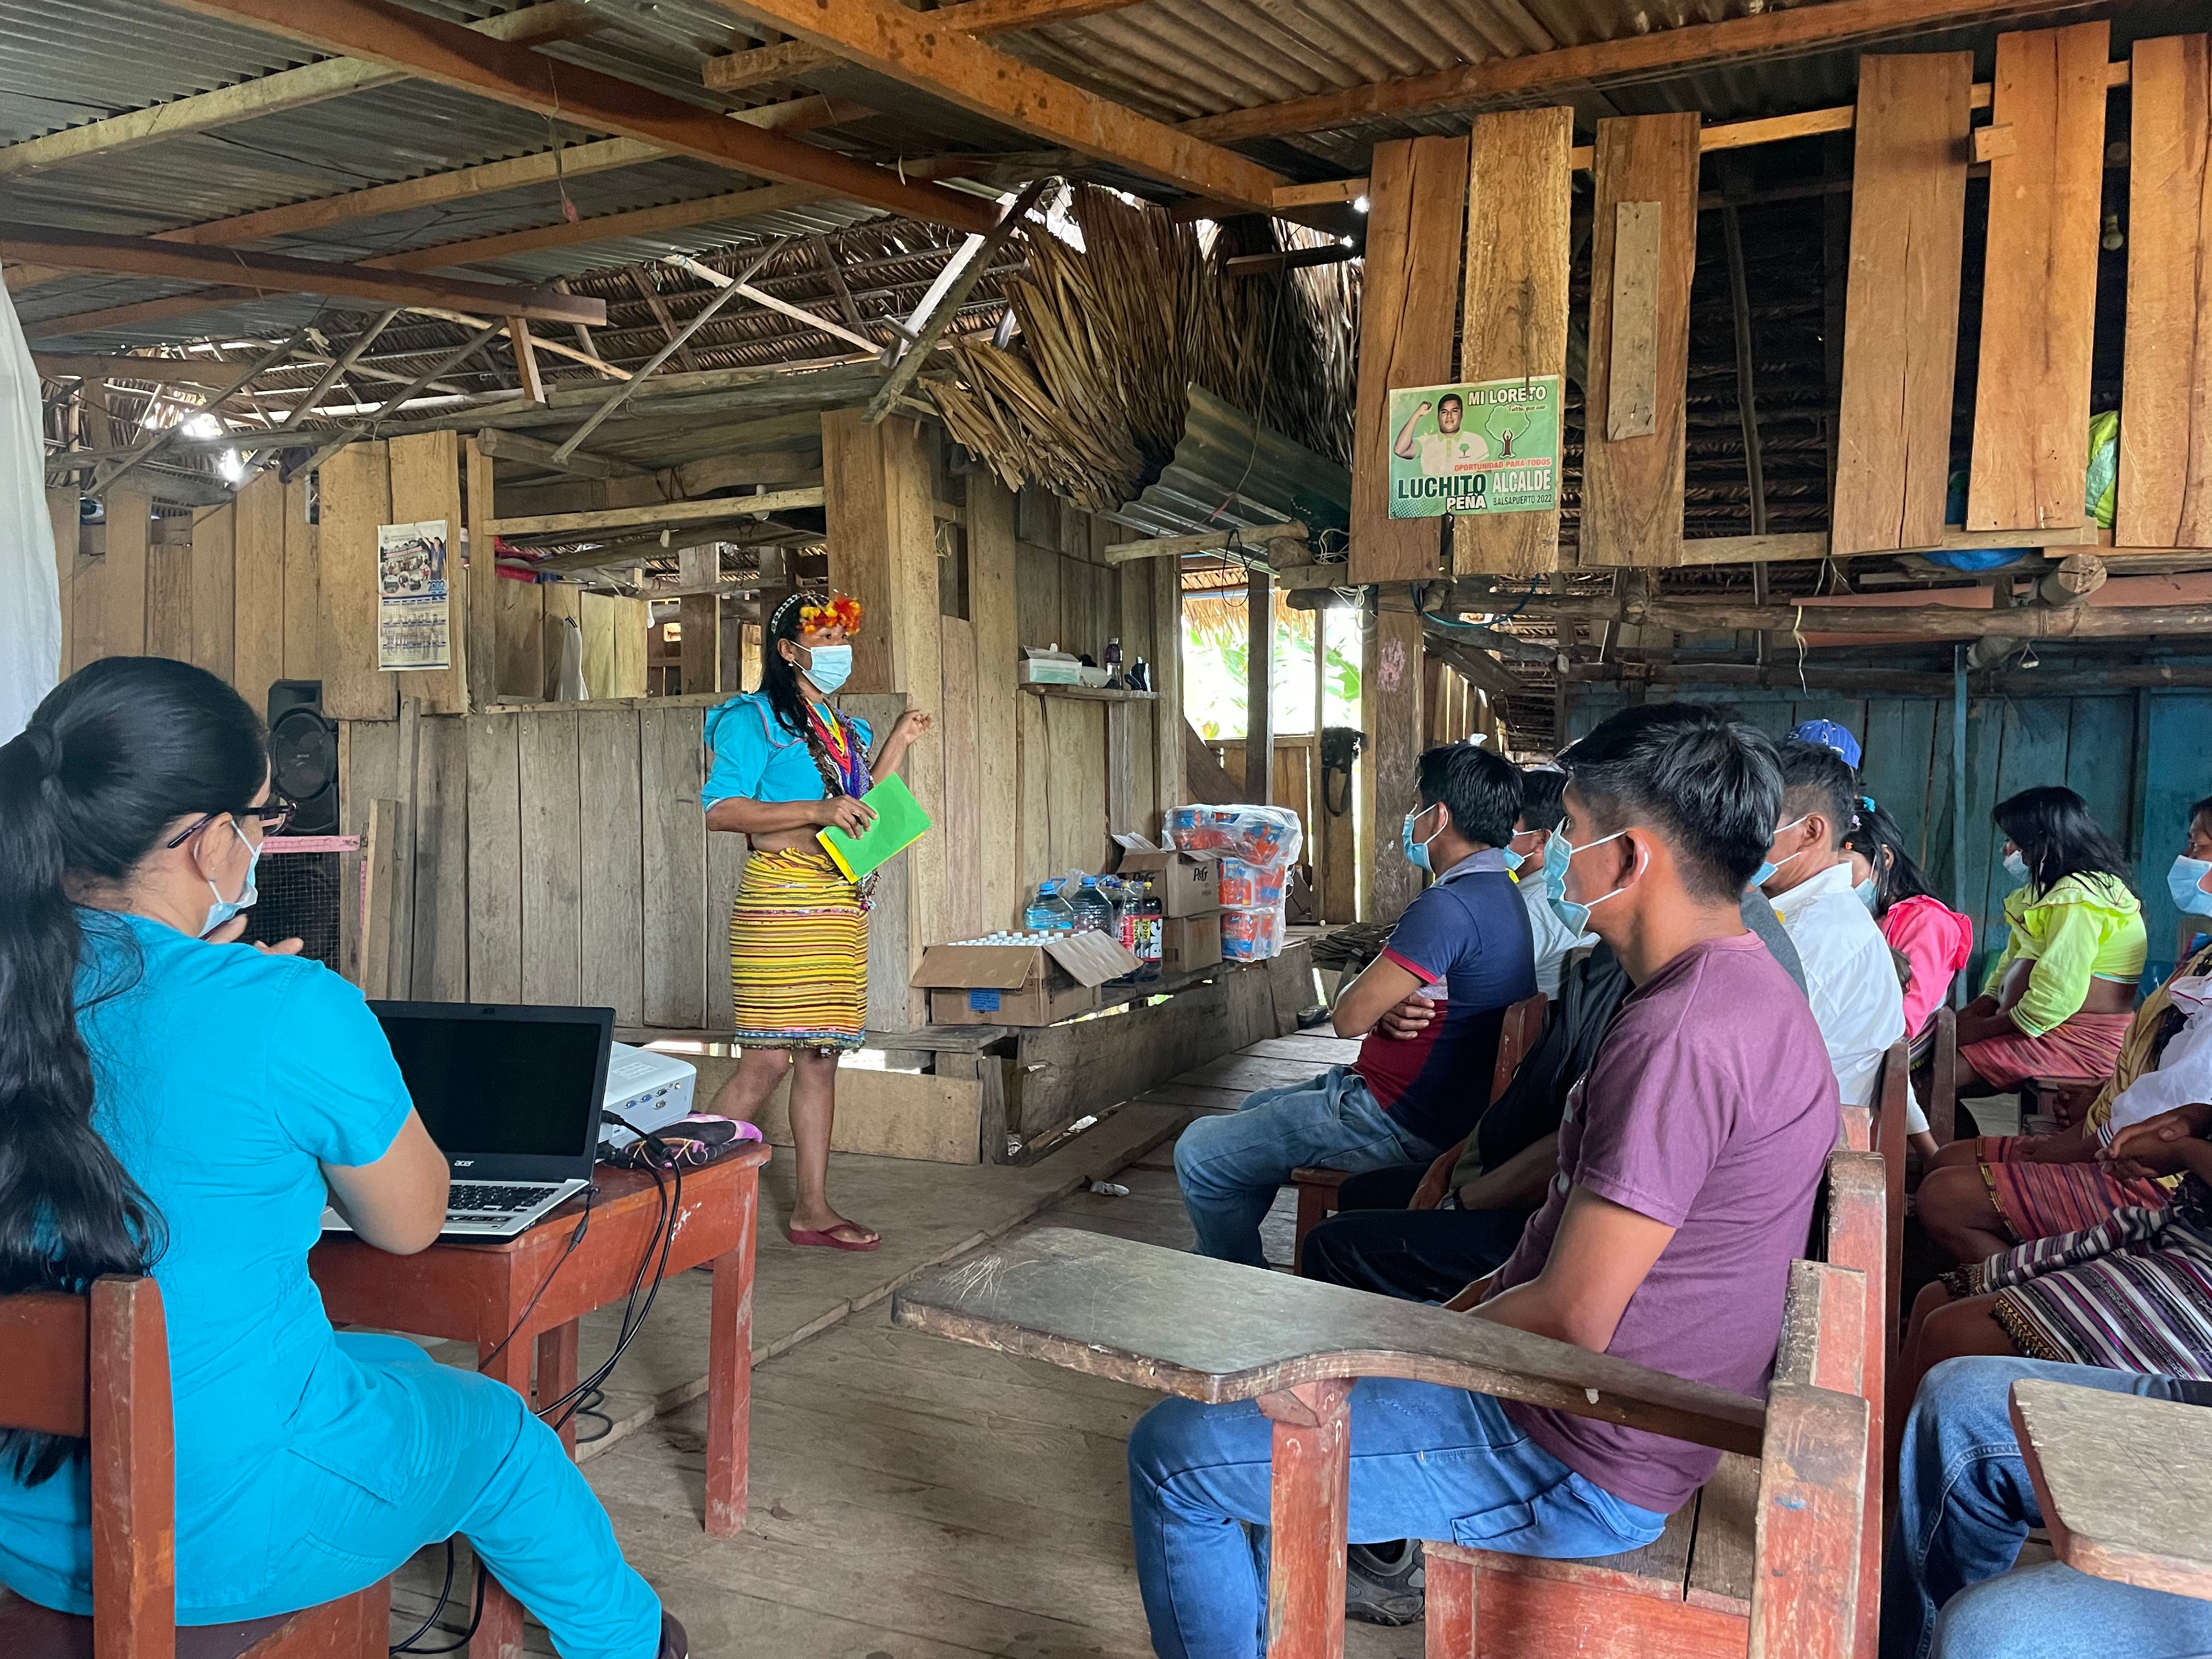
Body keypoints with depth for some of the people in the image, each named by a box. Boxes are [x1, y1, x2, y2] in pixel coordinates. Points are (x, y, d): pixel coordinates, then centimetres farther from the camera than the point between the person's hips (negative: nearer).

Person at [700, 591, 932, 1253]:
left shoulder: (850, 729, 20)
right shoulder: (754, 719, -3)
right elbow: (720, 810, -13)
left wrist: (898, 745, 16)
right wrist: (817, 812, -20)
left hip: (842, 907, 7)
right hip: (779, 901, -7)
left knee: (821, 1057, 9)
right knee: (768, 1059, -11)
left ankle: (812, 1208, 15)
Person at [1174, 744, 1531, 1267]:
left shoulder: (1450, 906, -26)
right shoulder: (1500, 893, 9)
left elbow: (1350, 1017, -23)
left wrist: (1383, 1006, 0)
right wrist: (1391, 1004, -8)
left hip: (1402, 1125, -11)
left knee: (1200, 1155, -5)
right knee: (1257, 1108, 27)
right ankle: (1219, 1263, 34)